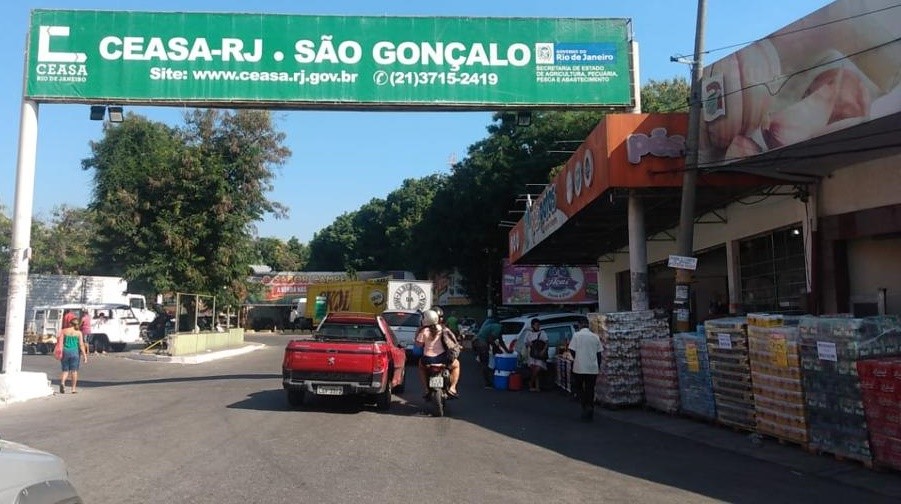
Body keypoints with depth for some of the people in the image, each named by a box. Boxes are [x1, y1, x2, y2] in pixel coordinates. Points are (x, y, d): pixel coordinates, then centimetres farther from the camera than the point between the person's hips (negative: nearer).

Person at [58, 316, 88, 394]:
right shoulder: (78, 332, 1)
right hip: (75, 352, -1)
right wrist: (85, 355, 0)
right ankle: (74, 388, 5)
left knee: (65, 370, 11)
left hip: (65, 351, 1)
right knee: (74, 370, 4)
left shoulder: (64, 331, 4)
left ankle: (62, 382, -16)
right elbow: (81, 345, -2)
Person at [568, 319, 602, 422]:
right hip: (593, 368, 3)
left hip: (579, 367, -3)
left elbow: (572, 350, -9)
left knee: (577, 387, 13)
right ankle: (589, 414, 14)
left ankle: (586, 406, -8)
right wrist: (599, 367, 18)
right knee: (590, 390, 11)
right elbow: (599, 353, 7)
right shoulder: (595, 337, 4)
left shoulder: (577, 335, -7)